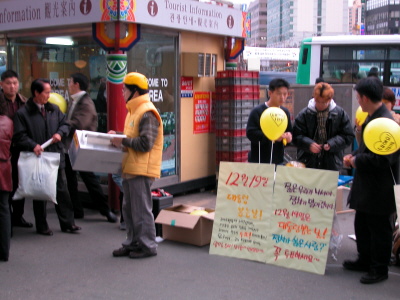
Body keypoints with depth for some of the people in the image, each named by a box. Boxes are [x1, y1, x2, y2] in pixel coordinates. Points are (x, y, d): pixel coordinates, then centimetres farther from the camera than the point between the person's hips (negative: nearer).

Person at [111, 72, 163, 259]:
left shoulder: (148, 113, -14)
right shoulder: (134, 111, 19)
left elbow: (145, 143, -21)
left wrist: (122, 141, -16)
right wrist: (118, 137, 8)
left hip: (141, 170, -10)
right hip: (130, 169, 10)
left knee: (141, 209, -3)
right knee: (129, 209, 16)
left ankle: (148, 246, 8)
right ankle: (132, 243, 26)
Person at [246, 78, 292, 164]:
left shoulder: (285, 112, 8)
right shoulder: (257, 111, -7)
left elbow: (289, 131, 18)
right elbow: (250, 133, -14)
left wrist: (288, 136, -7)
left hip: (278, 161, 5)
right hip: (258, 161, -5)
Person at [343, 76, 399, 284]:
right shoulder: (372, 118, 10)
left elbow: (383, 159, -28)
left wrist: (357, 160, -15)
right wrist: (354, 156, 3)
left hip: (379, 189, -10)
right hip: (366, 185, 10)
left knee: (379, 229, 5)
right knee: (362, 226, 20)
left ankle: (379, 269, 18)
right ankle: (365, 260, 36)